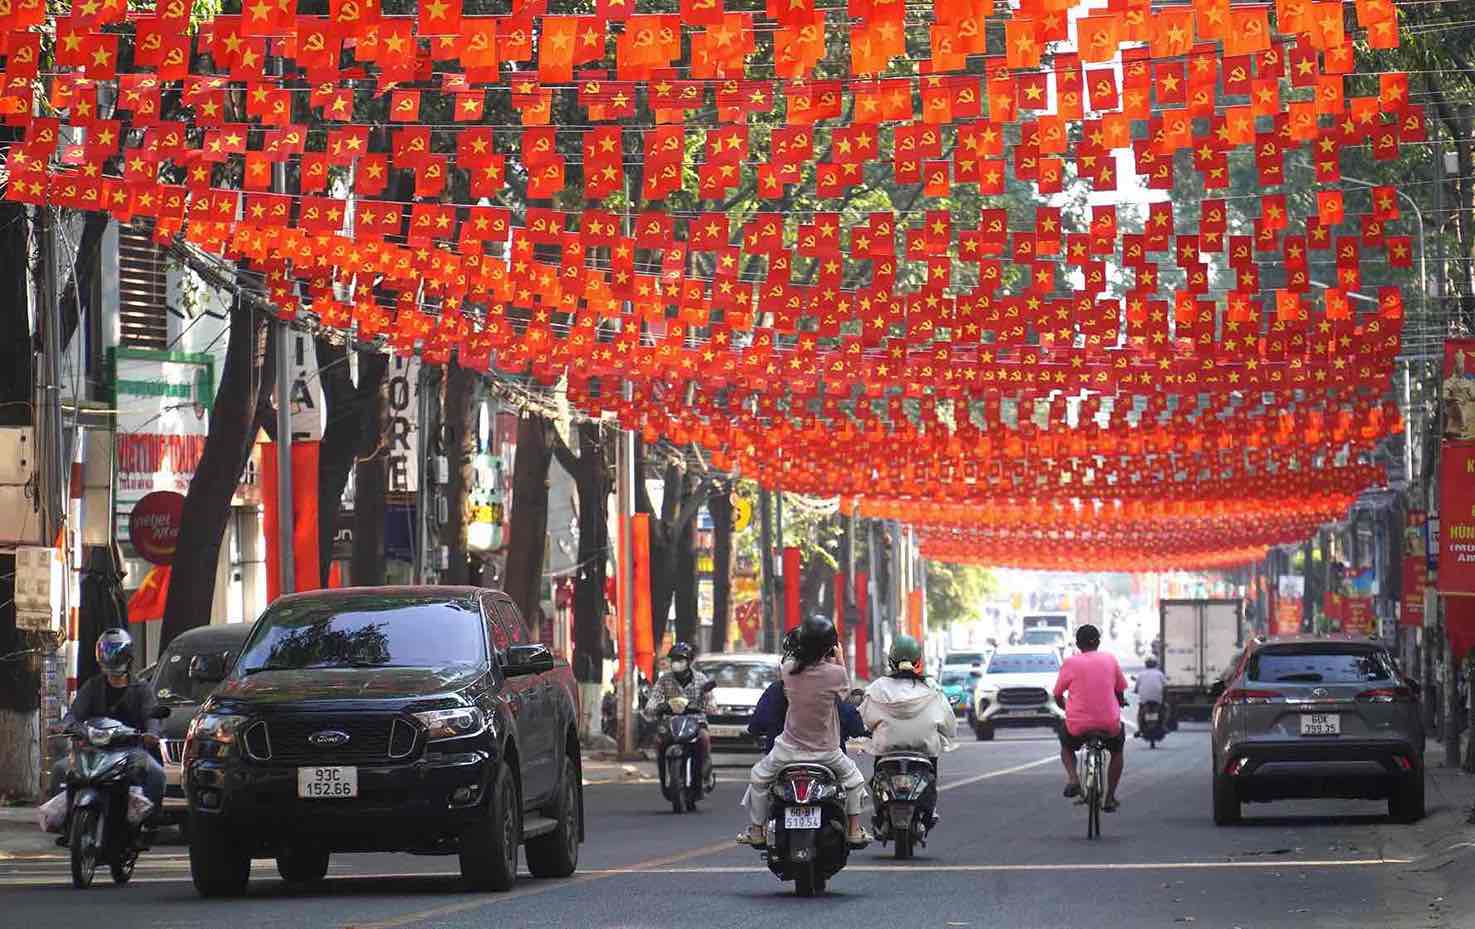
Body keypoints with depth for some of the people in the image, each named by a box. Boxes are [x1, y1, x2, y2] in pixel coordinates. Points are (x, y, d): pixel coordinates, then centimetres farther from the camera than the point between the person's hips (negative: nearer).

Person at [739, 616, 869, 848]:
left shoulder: (789, 669, -12)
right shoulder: (836, 673, -18)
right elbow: (846, 689, 4)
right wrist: (839, 659, 9)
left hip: (790, 750, 1)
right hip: (826, 751, -1)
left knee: (759, 777, 27)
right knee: (853, 778, 27)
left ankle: (756, 831, 26)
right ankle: (854, 831, 23)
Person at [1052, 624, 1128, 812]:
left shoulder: (1070, 663, -1)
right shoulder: (1110, 659, 4)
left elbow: (1058, 696, 5)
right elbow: (1120, 692, 10)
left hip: (1078, 725, -1)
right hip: (1109, 723, 1)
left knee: (1066, 746, 33)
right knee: (1117, 751, 33)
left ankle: (1073, 778, 5)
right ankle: (1110, 798, 26)